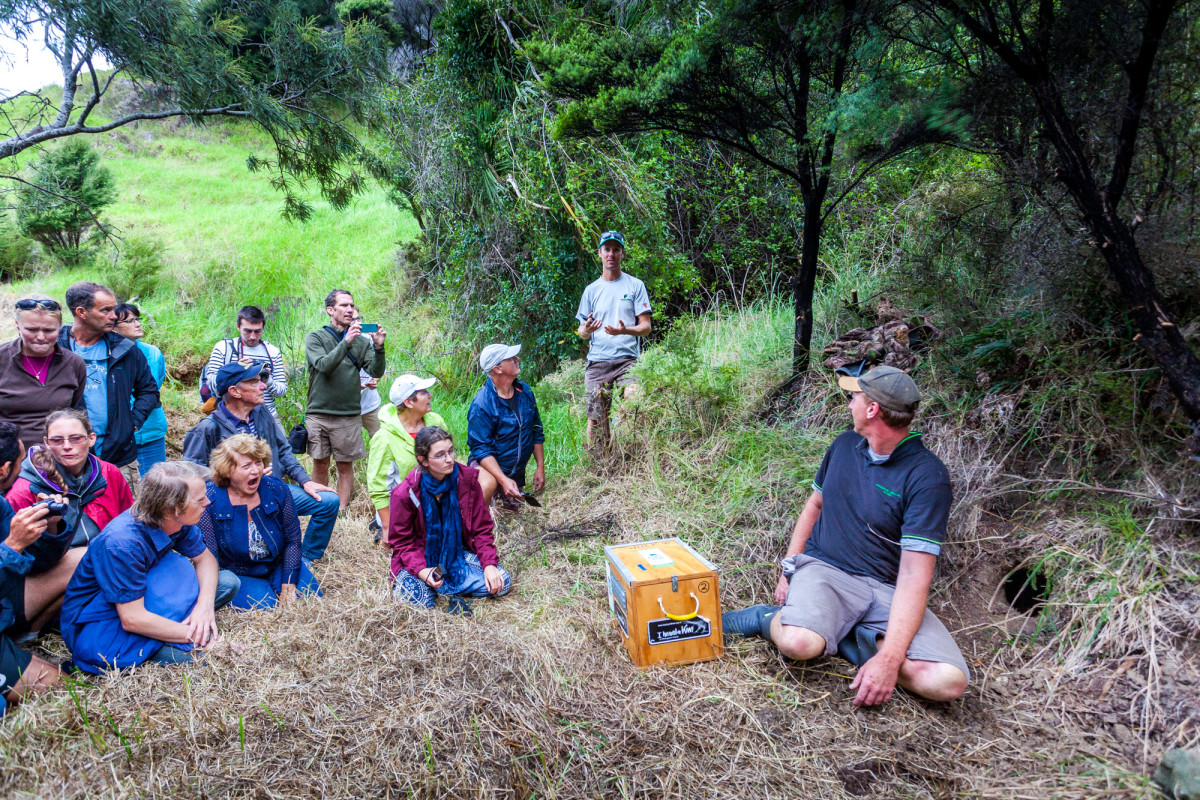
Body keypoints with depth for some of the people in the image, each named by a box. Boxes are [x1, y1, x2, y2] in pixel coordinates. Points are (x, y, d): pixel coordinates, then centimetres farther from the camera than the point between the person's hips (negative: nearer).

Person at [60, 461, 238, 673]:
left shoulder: (177, 521, -11)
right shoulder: (122, 543, -32)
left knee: (229, 583, -5)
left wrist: (205, 604, -18)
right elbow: (133, 619, -31)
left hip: (140, 601, 8)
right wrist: (196, 636, -28)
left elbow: (205, 558, 2)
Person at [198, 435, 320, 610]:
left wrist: (288, 587, -8)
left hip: (278, 566, 3)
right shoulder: (209, 500, -18)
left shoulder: (277, 489, -10)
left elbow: (293, 539, -4)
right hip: (239, 574, -2)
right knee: (266, 608, -25)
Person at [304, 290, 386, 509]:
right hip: (318, 413, -1)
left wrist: (379, 348, -19)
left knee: (345, 466, 4)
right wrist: (346, 342, -25)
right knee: (320, 465, 7)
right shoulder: (315, 338, 3)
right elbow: (323, 365, -14)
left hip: (349, 414, 1)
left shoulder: (361, 341, 7)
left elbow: (376, 372, -2)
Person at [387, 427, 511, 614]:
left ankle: (447, 590, 0)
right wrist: (421, 571, -26)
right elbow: (401, 541, -9)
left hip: (458, 555, 3)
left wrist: (489, 564, -15)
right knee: (412, 599, -31)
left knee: (502, 584, -16)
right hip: (421, 560, -3)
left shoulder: (467, 479, -11)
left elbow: (481, 528, -2)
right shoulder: (405, 493, -17)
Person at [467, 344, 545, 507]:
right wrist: (503, 480, -32)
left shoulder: (525, 391, -2)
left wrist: (540, 467, 5)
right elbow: (481, 449, -22)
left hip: (516, 472, 7)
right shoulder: (481, 404, -23)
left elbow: (536, 432, 8)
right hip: (487, 464, -7)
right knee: (487, 485, -39)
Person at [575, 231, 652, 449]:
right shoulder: (592, 290, 15)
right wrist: (586, 330, -9)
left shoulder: (635, 285, 8)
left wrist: (625, 330, -18)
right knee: (596, 418, 0)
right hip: (597, 361, 2)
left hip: (627, 359, -2)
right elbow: (582, 332, 16)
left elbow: (646, 327, 4)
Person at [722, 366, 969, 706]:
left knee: (949, 681, -25)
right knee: (798, 642, -34)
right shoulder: (845, 445, 7)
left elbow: (915, 573, -19)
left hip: (887, 587, 0)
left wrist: (889, 657, -28)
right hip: (824, 567, 1)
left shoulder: (927, 475, -13)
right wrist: (789, 568, 10)